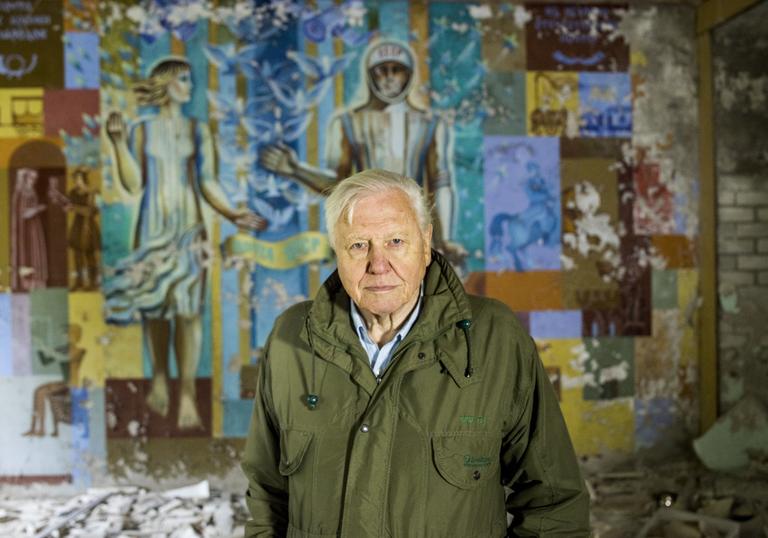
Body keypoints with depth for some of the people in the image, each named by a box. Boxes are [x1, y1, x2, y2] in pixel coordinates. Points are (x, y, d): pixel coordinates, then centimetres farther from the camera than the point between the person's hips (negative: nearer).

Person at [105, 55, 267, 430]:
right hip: (153, 227, 0)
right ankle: (160, 378, 23)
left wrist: (231, 213, -8)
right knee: (154, 306, 4)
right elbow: (134, 185, -1)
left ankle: (187, 395, -9)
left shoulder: (198, 131, 8)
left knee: (188, 307, -8)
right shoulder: (142, 131, 6)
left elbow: (208, 183, 6)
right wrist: (118, 143, -9)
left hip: (189, 228, 0)